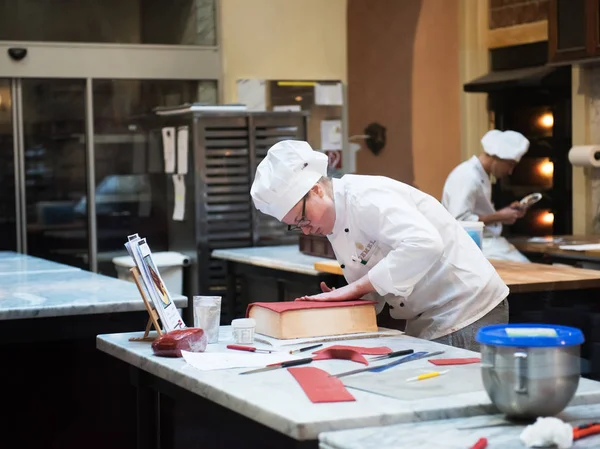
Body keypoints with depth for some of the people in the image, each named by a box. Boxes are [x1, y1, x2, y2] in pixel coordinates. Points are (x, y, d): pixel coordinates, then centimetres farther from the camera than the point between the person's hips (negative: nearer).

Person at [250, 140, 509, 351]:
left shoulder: (364, 197, -19)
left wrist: (353, 288, -28)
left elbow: (424, 243, -34)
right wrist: (345, 298, -7)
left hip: (466, 313, -9)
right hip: (426, 324, 9)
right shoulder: (334, 223, 10)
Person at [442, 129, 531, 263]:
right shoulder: (467, 177, -16)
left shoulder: (481, 176, 14)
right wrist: (498, 217, -16)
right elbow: (459, 221, -24)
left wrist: (506, 211, 8)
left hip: (486, 241, 9)